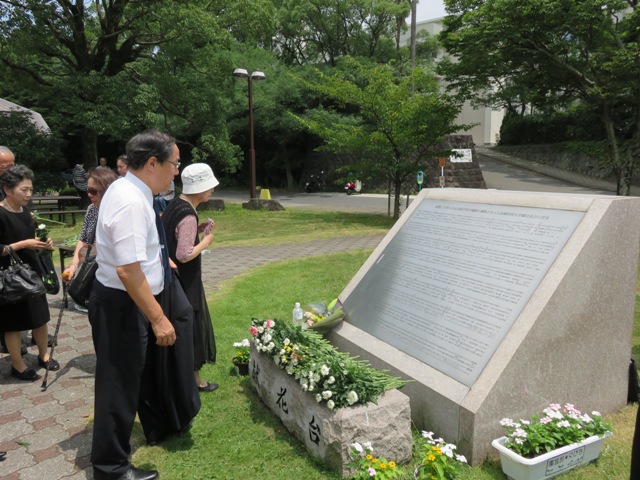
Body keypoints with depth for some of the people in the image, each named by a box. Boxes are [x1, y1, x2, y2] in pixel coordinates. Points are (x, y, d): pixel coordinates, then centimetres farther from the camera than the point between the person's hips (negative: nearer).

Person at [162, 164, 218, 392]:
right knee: (192, 325, 5)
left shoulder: (175, 203, 3)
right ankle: (193, 378, 20)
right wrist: (206, 241, -14)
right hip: (185, 280, -9)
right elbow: (184, 255, -27)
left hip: (173, 277, 9)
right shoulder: (188, 216, -25)